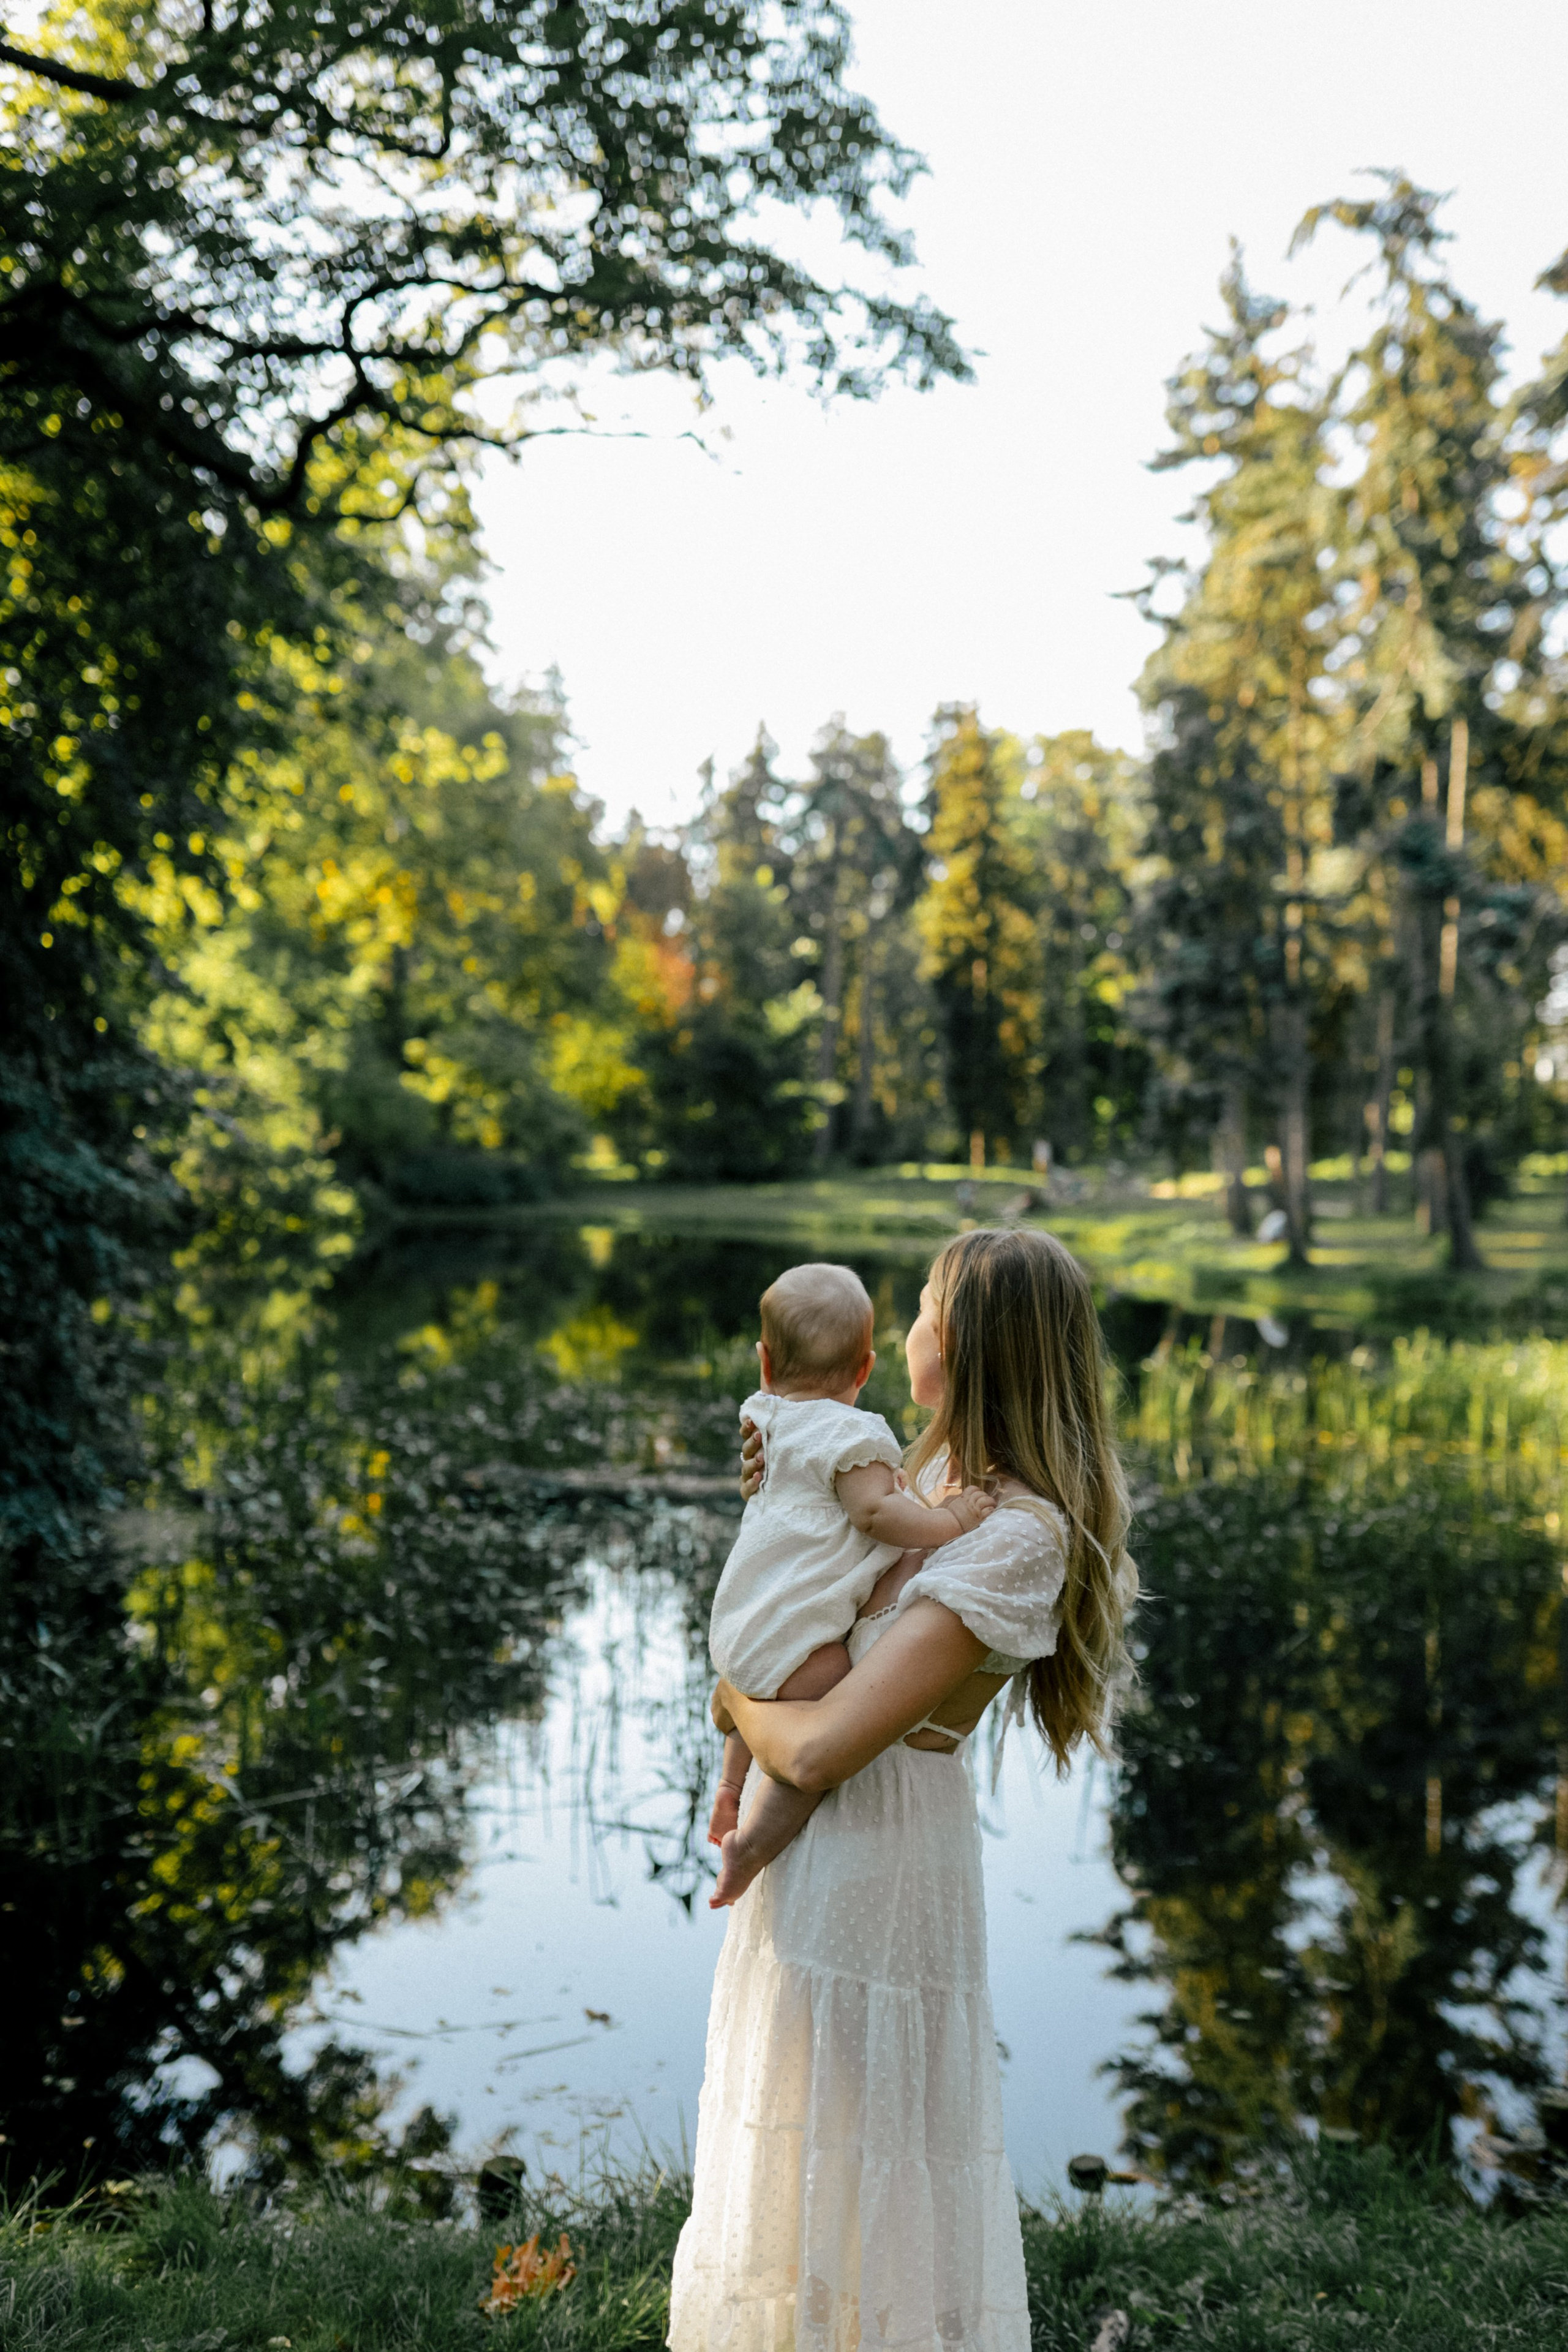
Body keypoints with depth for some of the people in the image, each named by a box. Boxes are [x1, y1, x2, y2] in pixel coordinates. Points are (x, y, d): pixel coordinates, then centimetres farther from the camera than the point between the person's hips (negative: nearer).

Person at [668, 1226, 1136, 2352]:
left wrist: (738, 1700, -10)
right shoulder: (946, 1468, 1)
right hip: (820, 1847, 9)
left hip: (876, 1849, -9)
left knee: (853, 2155, 8)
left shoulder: (1015, 1539, -27)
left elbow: (816, 1749, -31)